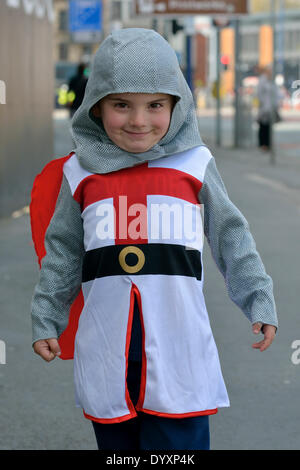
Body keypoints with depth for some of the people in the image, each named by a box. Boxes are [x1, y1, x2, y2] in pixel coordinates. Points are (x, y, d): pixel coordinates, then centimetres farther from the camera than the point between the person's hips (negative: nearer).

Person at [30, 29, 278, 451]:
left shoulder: (195, 165, 0)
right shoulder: (81, 173, 4)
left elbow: (231, 237, 8)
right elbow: (63, 251, 13)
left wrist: (259, 301, 4)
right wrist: (46, 320, 12)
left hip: (180, 357, -2)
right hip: (105, 358, 2)